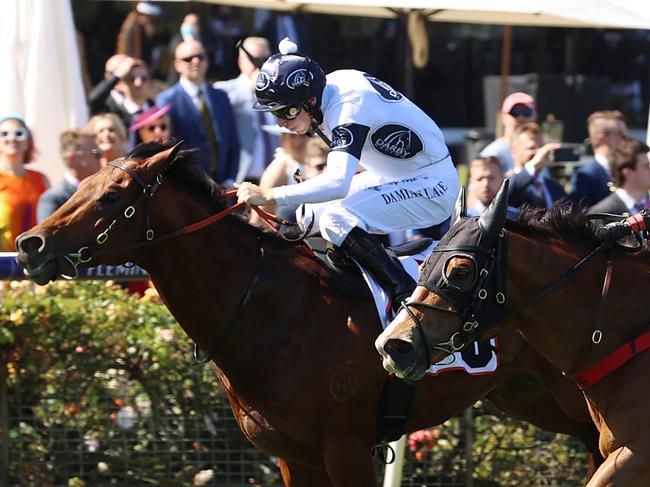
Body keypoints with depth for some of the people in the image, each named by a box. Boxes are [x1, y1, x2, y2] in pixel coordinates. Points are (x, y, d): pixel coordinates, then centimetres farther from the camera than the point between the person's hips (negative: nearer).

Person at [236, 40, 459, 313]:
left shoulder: (347, 110, -30)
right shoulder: (333, 83, -3)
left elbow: (337, 184, -42)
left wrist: (268, 196, -43)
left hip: (432, 187, -10)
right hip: (396, 177, 10)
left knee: (337, 220, -28)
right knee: (310, 215, 4)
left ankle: (408, 298, -25)